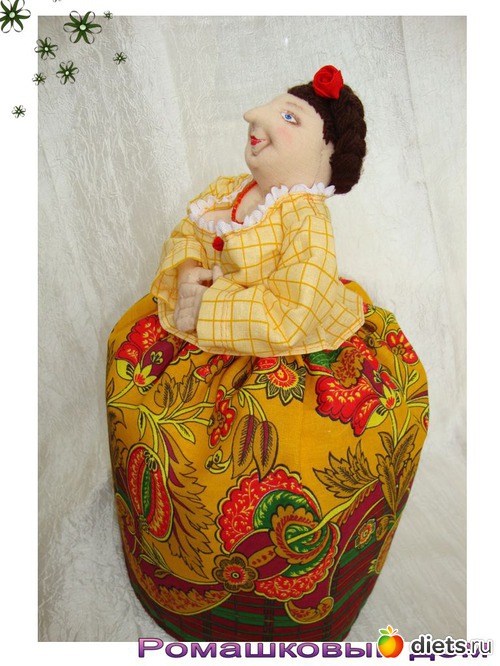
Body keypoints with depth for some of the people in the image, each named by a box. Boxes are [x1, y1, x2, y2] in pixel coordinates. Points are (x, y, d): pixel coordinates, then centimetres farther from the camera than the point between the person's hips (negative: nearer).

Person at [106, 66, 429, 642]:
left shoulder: (308, 221, -25)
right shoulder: (227, 191, -1)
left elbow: (286, 320, -31)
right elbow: (184, 237, 5)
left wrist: (203, 311, -23)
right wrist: (185, 277, -17)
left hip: (289, 355, -7)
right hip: (213, 337, 8)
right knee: (135, 344, 11)